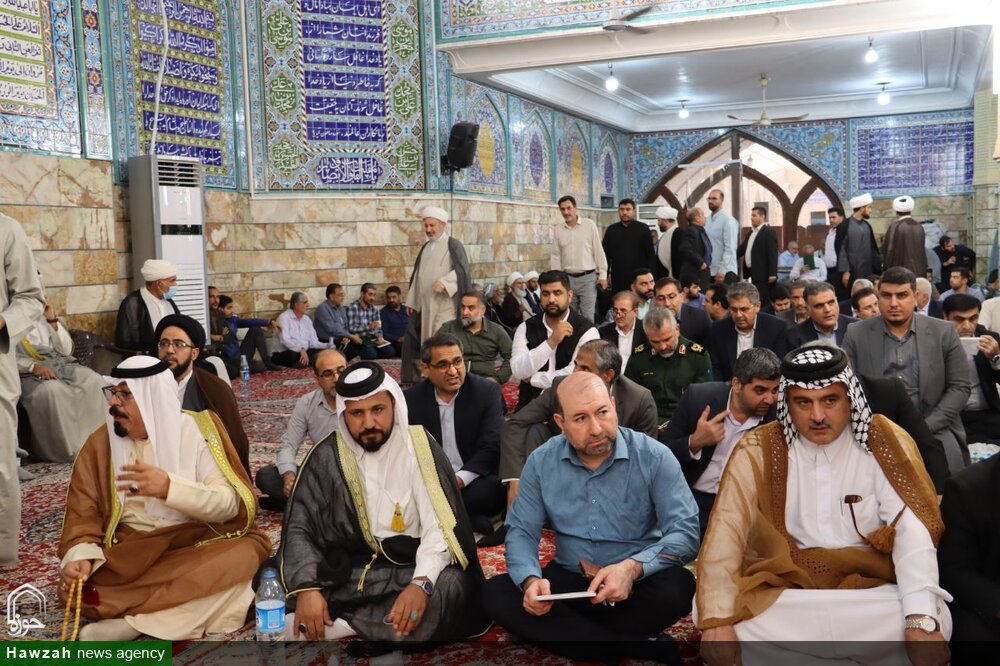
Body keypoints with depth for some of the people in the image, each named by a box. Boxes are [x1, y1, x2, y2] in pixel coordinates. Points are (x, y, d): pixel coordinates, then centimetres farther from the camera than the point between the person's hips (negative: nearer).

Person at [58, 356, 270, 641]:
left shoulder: (198, 429, -7)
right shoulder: (100, 443, 1)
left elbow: (231, 503, -15)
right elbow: (84, 513, 2)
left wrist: (170, 487, -30)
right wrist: (81, 556, -19)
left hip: (198, 543, -2)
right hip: (128, 552, 2)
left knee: (244, 555, -32)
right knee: (78, 588, -25)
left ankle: (130, 624, -27)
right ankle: (196, 606, -21)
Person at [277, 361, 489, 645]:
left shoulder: (421, 448, -5)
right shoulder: (327, 456, 0)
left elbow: (441, 526, -12)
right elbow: (299, 527, -3)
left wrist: (422, 582, -31)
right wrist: (307, 587, -22)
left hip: (409, 566, -1)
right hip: (345, 570, 1)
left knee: (449, 587, -33)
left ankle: (342, 628, -24)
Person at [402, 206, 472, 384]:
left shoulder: (453, 245, -3)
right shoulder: (426, 247, 18)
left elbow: (462, 270, -13)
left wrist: (444, 282, -28)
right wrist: (411, 301, 17)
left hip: (444, 305, -7)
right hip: (425, 304, 8)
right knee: (413, 341, 7)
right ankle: (413, 377, 16)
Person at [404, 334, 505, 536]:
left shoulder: (488, 392, -4)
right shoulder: (411, 399, 2)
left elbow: (491, 447, -11)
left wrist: (460, 479, -27)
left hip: (474, 480, -1)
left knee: (495, 488, -34)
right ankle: (471, 521, -23)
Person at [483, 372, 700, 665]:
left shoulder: (654, 457, -12)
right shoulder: (541, 462, -3)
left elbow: (686, 532, -15)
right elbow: (521, 531, -1)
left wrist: (632, 568, -33)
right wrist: (531, 580, -23)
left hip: (637, 584, -3)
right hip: (568, 581, 3)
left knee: (677, 588, -34)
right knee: (496, 593, -22)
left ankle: (566, 632, -15)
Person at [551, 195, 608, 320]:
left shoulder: (589, 225, -1)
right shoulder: (558, 231, 5)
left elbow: (599, 251, -1)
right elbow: (555, 257, 7)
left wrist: (603, 275, -5)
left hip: (588, 278, -3)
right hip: (568, 279, 3)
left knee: (587, 317, -6)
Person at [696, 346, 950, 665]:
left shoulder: (884, 443, -3)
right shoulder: (757, 451, -3)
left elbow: (912, 529, -12)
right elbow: (726, 532, -10)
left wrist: (922, 620, -28)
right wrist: (716, 621, -25)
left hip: (868, 590, 0)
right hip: (781, 587, 0)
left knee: (935, 619, -29)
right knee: (706, 608, -27)